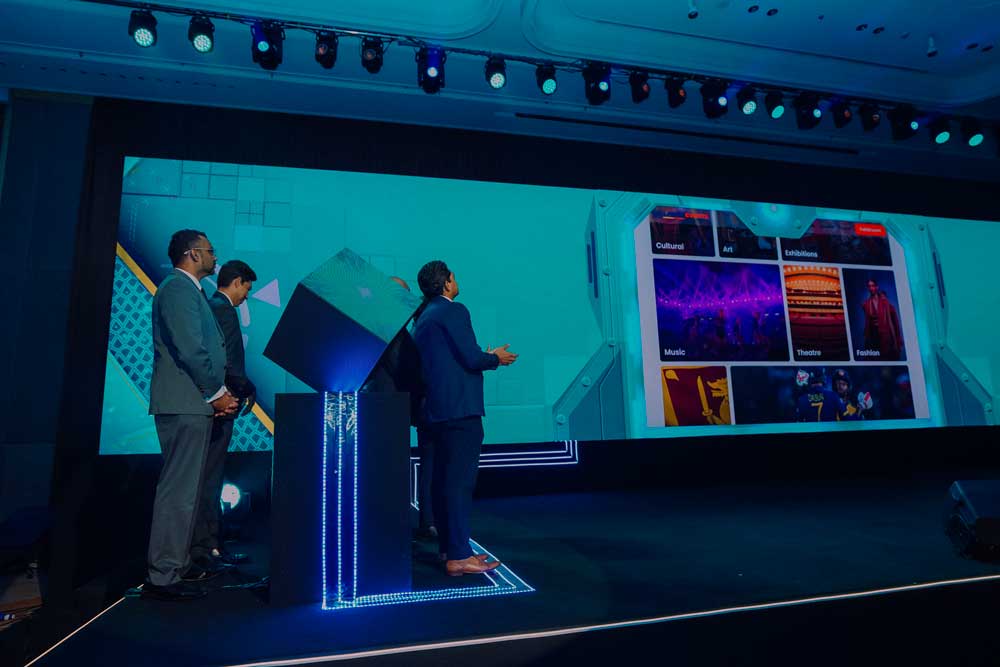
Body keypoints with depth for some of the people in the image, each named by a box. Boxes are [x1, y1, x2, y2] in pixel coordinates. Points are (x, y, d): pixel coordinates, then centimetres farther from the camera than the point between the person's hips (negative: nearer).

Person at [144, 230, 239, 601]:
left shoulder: (188, 289, 20)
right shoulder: (179, 288, -11)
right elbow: (190, 350, -20)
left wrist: (217, 393, 11)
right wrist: (216, 393, -12)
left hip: (194, 403, 10)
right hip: (186, 403, -10)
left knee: (186, 488, 16)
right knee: (179, 490, -6)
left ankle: (177, 563, 27)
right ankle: (163, 577, 2)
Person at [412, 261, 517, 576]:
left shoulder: (424, 317, 17)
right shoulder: (453, 311, -10)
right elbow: (472, 358, -16)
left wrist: (485, 357, 23)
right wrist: (496, 358, 3)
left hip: (437, 409, 9)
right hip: (460, 408, -9)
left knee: (443, 479, 13)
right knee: (460, 480, -7)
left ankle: (448, 548, 23)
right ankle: (459, 557, -3)